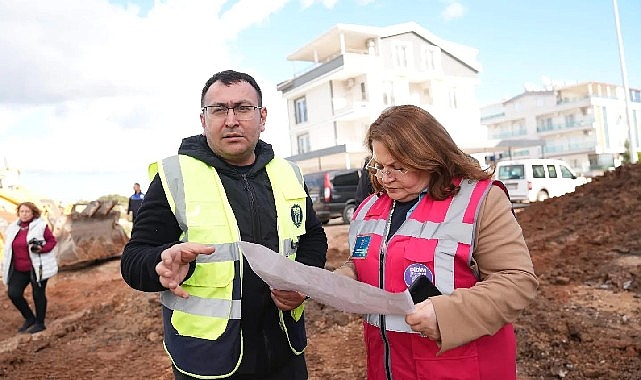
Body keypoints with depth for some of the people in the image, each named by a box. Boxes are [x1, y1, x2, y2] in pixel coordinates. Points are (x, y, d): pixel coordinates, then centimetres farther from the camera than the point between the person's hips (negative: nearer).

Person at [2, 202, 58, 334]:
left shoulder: (41, 226, -7)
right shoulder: (12, 228, 10)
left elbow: (52, 241, -5)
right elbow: (10, 247, 19)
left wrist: (41, 249, -23)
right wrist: (7, 266, 13)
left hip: (38, 267, -5)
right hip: (19, 269, 5)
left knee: (38, 294, 2)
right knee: (13, 294, -3)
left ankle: (39, 323, 18)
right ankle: (29, 318, 19)